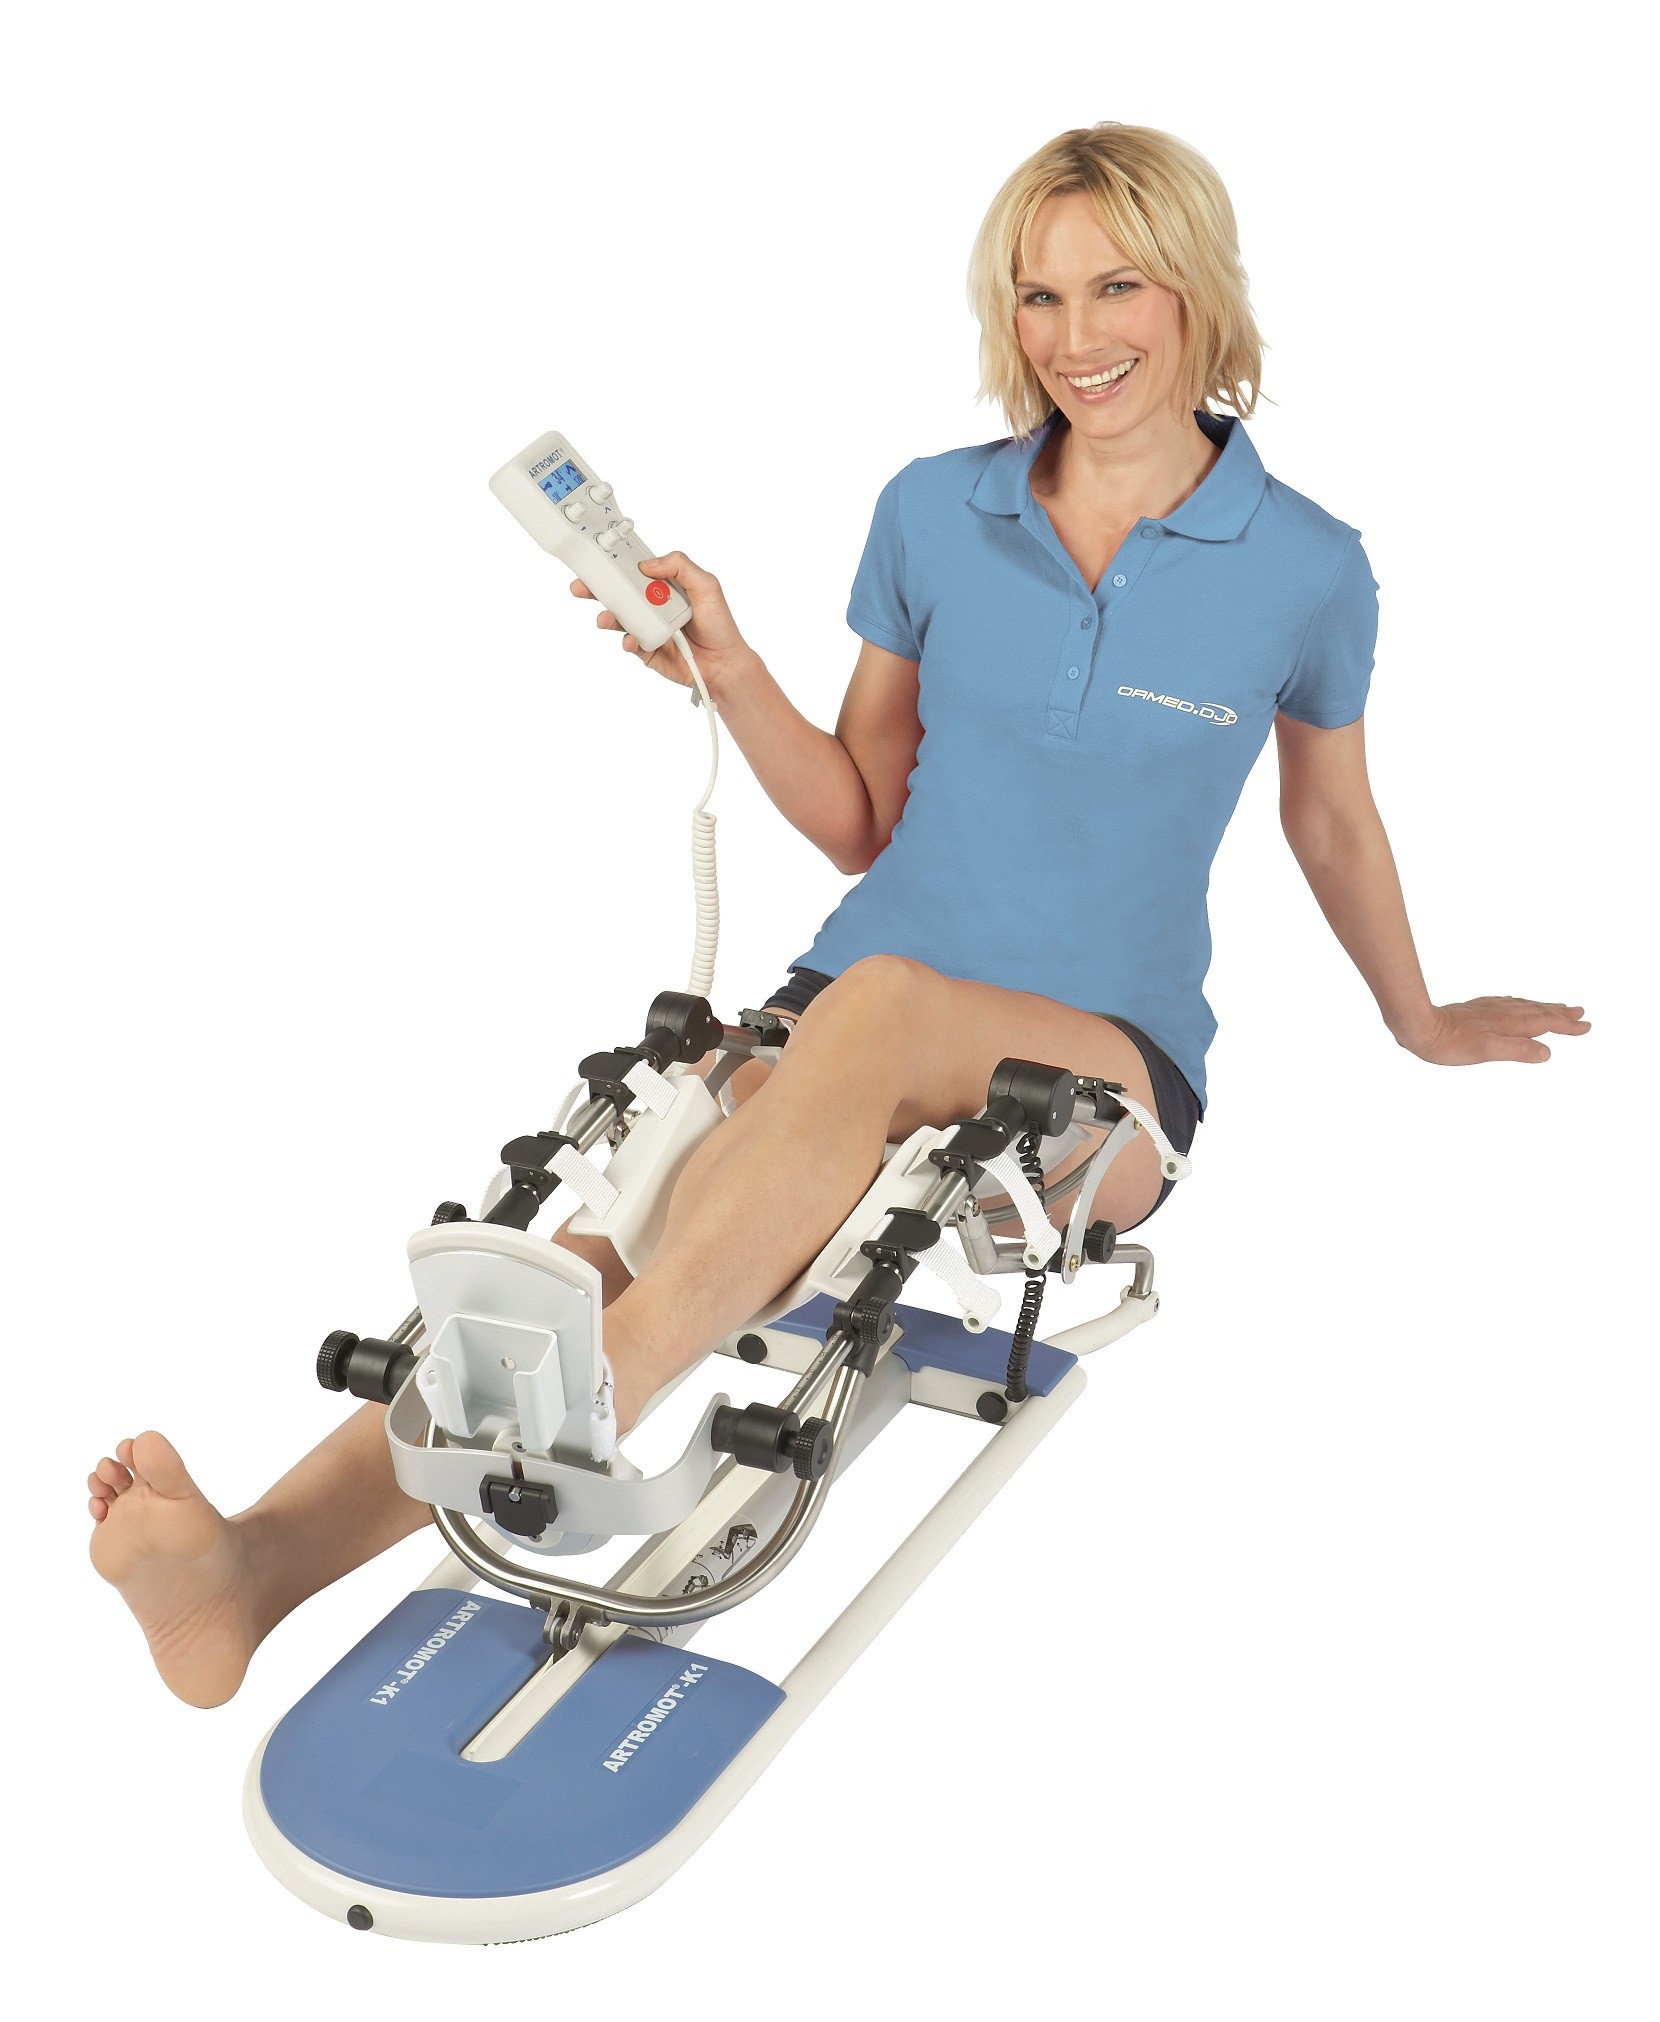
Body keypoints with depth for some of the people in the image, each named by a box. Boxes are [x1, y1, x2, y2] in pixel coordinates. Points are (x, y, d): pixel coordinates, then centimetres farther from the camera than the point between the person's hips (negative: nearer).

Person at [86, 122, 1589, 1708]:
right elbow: (858, 822, 12)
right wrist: (730, 673, -4)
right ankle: (261, 1558, -48)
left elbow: (1330, 818, 18)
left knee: (886, 997, -39)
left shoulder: (1304, 566, 0)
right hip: (853, 1019, 3)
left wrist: (1421, 1025, 31)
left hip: (1109, 1066, -2)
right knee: (638, 1242, -29)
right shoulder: (933, 512, 6)